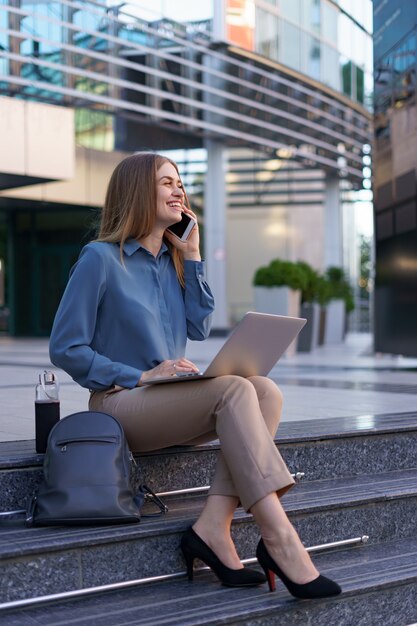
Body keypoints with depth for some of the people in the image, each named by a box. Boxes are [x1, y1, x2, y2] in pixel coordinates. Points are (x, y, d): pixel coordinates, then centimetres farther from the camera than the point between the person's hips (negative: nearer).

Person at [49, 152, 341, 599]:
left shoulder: (172, 258, 17)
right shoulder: (101, 258, -5)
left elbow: (199, 329, 10)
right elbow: (65, 348, -8)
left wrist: (192, 258, 6)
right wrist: (140, 376, -17)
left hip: (171, 401, 7)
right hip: (120, 403, -7)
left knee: (266, 391, -20)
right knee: (234, 391, -30)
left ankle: (213, 528, -29)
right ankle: (280, 543, -37)